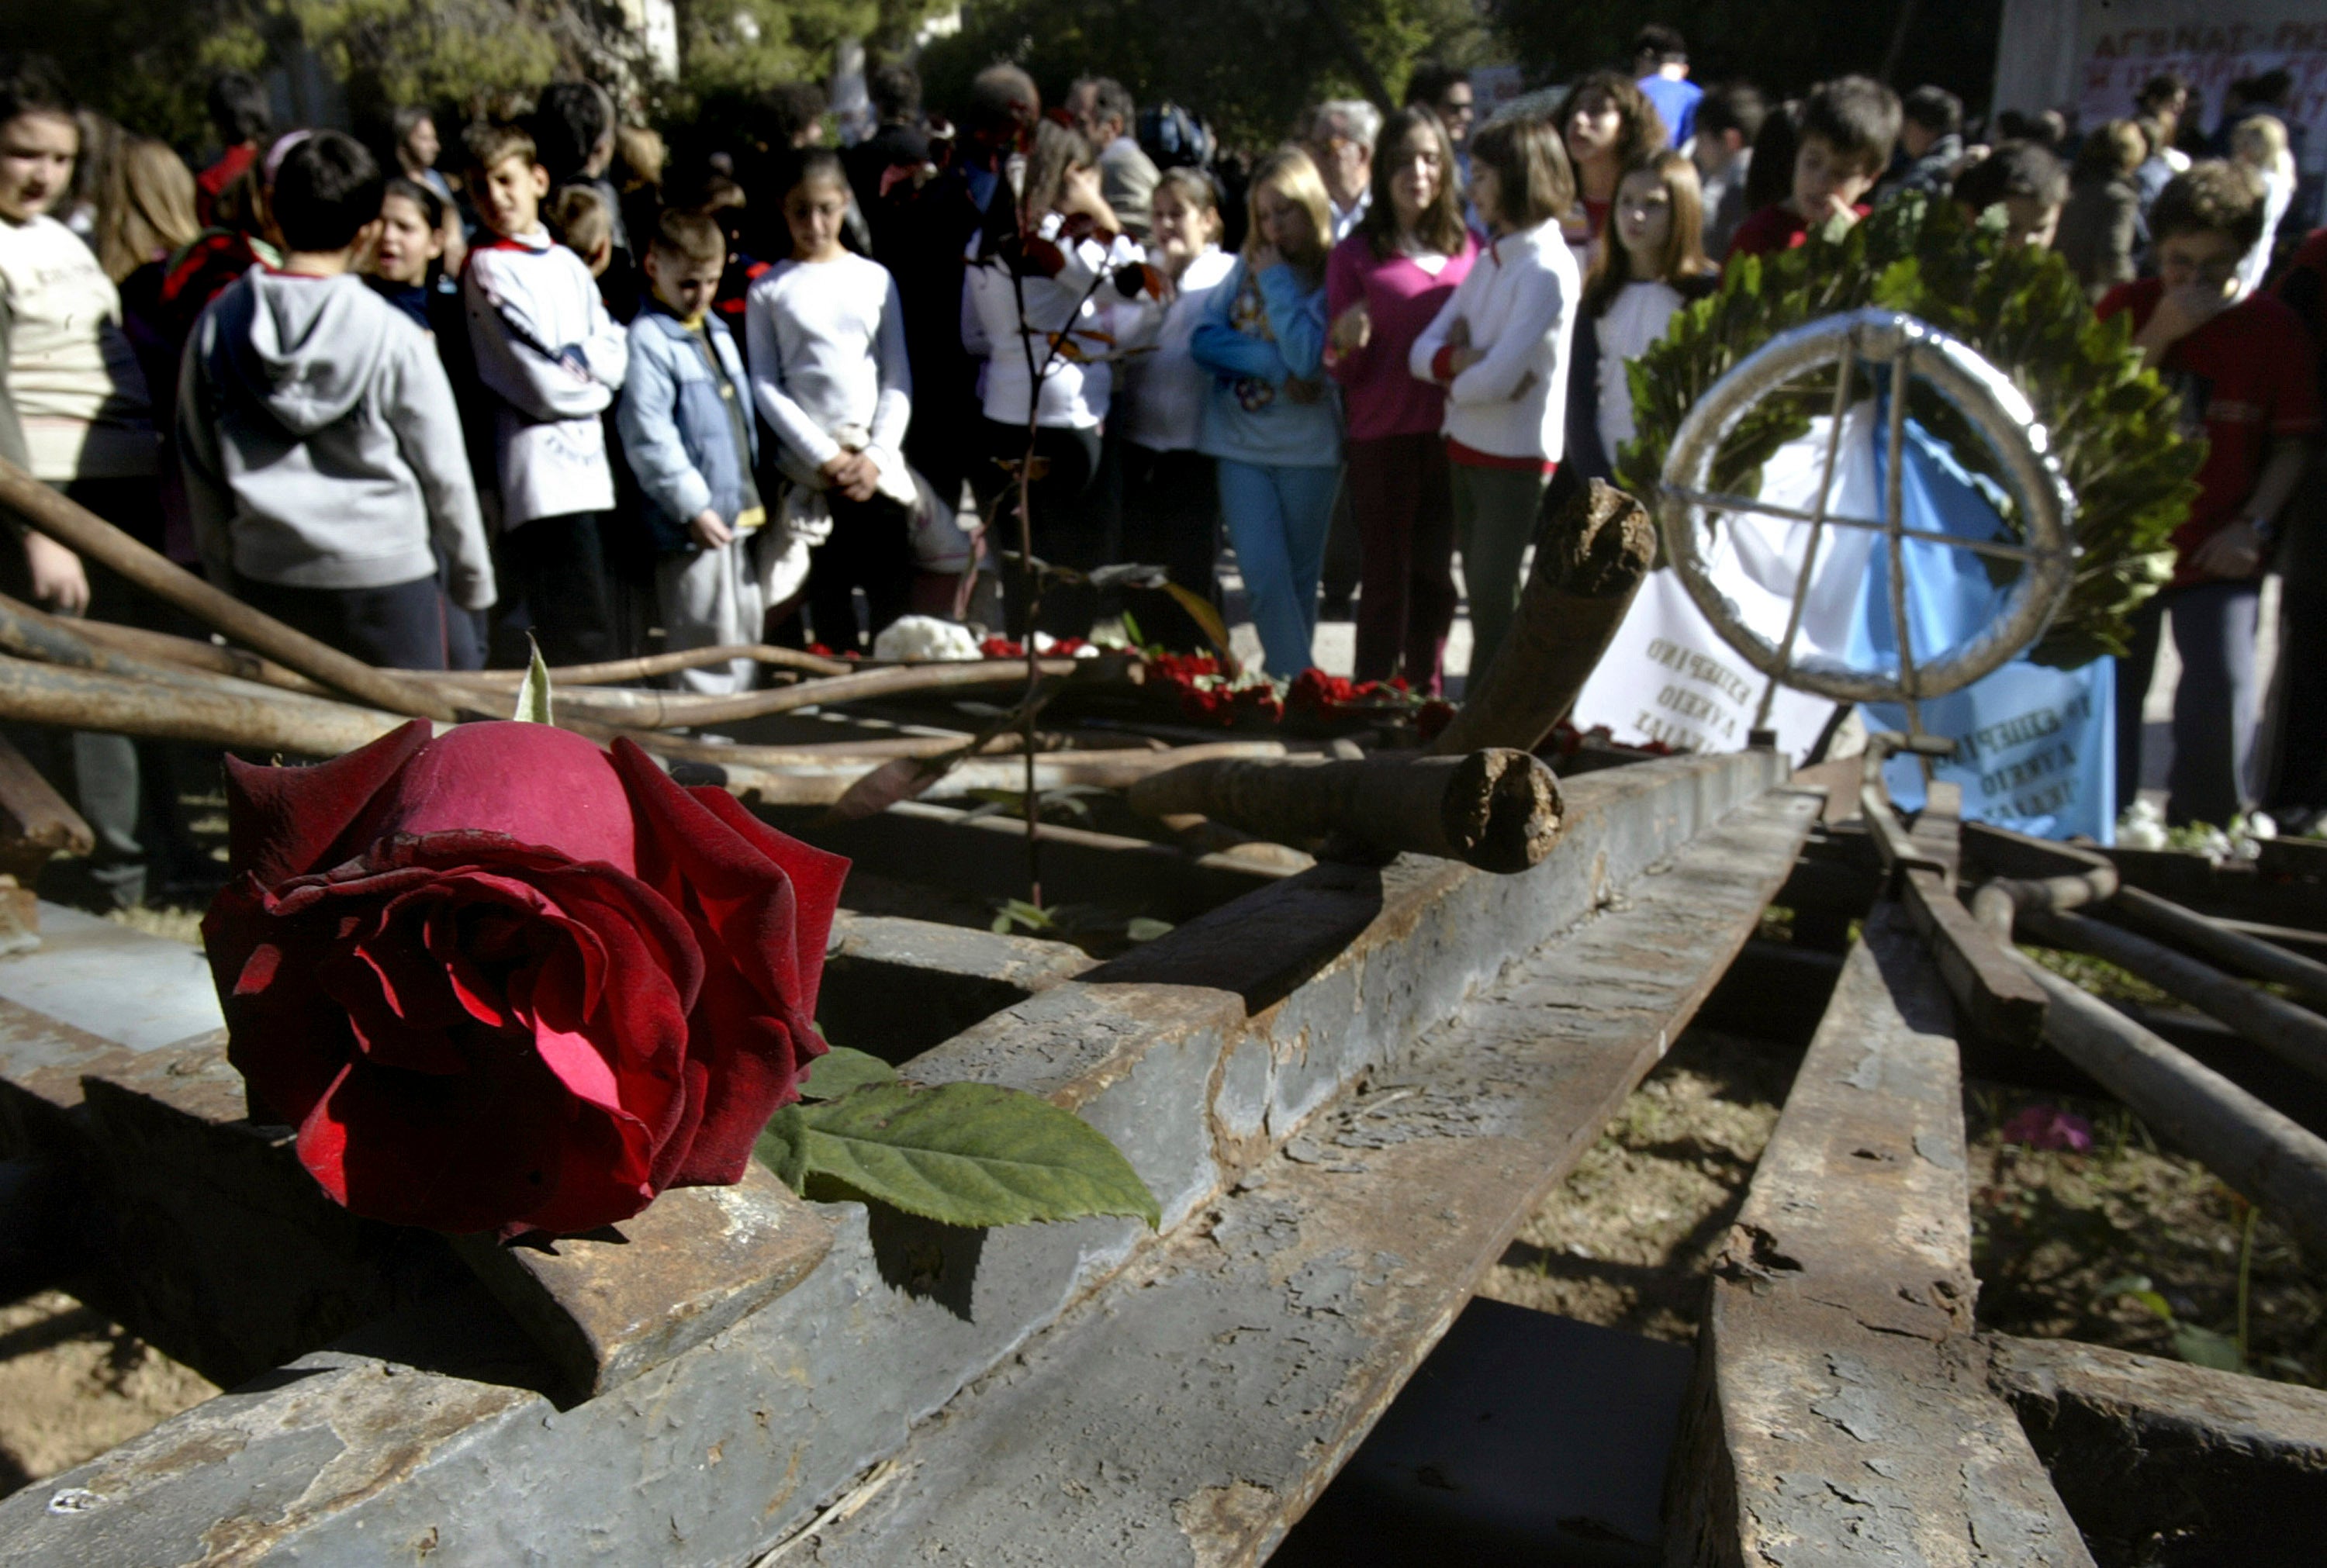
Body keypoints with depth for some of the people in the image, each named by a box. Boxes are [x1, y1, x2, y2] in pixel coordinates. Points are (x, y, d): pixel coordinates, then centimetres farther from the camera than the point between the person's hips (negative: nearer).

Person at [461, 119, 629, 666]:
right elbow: (545, 386, -11)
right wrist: (594, 381, 5)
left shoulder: (567, 263, 17)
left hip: (589, 465, 7)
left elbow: (615, 350, 9)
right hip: (541, 474, -7)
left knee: (596, 633, 12)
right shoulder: (487, 267, -4)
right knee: (583, 645, -11)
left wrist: (579, 363, -7)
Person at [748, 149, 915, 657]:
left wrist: (876, 456, -7)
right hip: (809, 454, -1)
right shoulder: (769, 290, 6)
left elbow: (897, 378, 6)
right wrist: (825, 456, -10)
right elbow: (764, 386, 0)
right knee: (831, 586, -2)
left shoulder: (876, 279, 10)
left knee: (894, 585, -1)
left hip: (876, 456, 2)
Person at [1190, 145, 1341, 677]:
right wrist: (1273, 363, -14)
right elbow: (1204, 339, -2)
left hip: (1308, 448, -2)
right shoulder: (1247, 267, 7)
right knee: (1264, 576, -8)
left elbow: (1309, 358, -18)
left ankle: (1292, 678, 22)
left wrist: (1277, 282, -12)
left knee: (1299, 576, 10)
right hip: (1240, 443, 2)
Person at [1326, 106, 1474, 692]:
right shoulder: (1355, 254, 0)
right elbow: (1343, 370, 0)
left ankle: (1426, 695, 24)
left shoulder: (1469, 248, 8)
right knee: (1386, 576, 2)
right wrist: (1346, 343, -21)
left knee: (1435, 573, 10)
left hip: (1452, 431, 3)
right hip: (1382, 436, -3)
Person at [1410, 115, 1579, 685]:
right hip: (1466, 449, 8)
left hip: (1517, 460, -8)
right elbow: (1424, 351, 4)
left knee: (1493, 603, 1)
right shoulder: (1490, 259, 9)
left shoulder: (1547, 270, -15)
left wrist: (1451, 377, -4)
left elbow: (1497, 379, -24)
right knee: (1482, 596, 15)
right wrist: (1462, 360, -16)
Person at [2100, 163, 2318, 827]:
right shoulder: (2126, 307, -1)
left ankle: (2202, 831, 10)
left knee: (2222, 694, -11)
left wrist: (2254, 523, -11)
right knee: (2109, 691, 8)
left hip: (2219, 551, -1)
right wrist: (2158, 336, -19)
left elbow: (2294, 440, 0)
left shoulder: (2273, 325, -3)